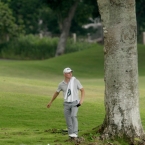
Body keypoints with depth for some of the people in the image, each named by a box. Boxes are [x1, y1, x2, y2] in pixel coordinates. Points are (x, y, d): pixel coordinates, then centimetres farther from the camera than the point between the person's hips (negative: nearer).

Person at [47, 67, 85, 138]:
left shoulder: (75, 81, -9)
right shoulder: (61, 84, -1)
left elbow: (82, 90, -5)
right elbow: (56, 93, 16)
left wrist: (82, 99, -21)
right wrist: (50, 102, 23)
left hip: (75, 103, -3)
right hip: (66, 104, 3)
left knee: (73, 116, -25)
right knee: (68, 120, 3)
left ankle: (75, 133, -26)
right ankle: (71, 134, 19)